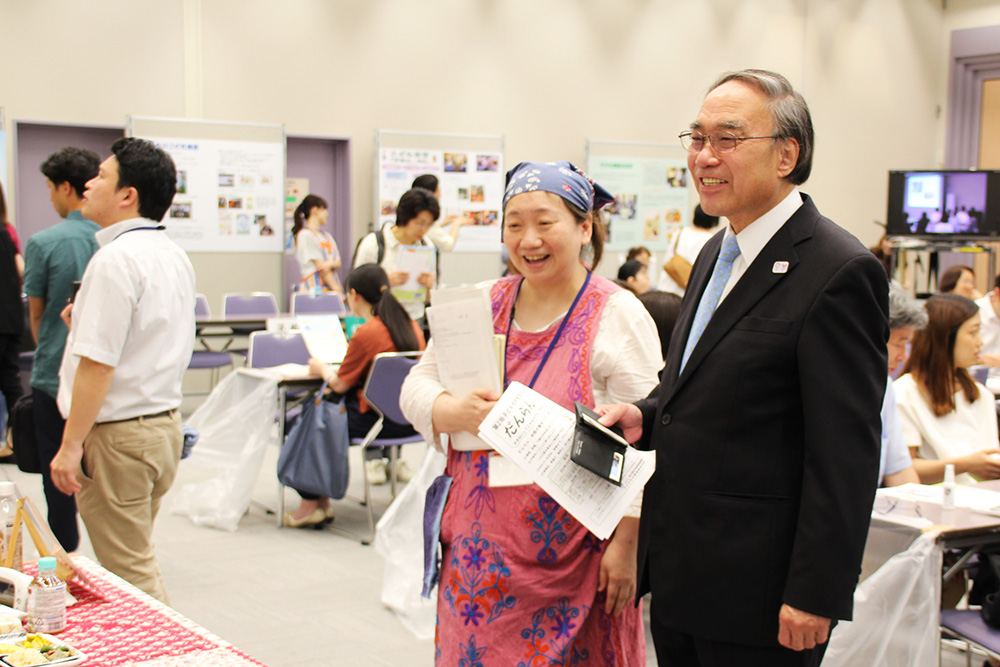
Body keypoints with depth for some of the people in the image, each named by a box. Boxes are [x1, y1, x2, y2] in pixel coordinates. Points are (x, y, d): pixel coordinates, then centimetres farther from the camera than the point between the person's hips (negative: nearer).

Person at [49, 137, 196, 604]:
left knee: (129, 575, 0)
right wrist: (89, 322, 20)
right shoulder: (174, 256, 11)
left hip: (118, 434, -9)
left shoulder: (116, 259, -18)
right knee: (138, 565, 20)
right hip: (165, 422, 9)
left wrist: (71, 445, -18)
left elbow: (98, 362, -22)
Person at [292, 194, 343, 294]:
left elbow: (338, 263, 14)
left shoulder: (327, 236, 21)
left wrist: (330, 263, -11)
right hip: (314, 290, -7)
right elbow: (320, 266, -10)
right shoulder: (305, 235, -3)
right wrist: (337, 290, -13)